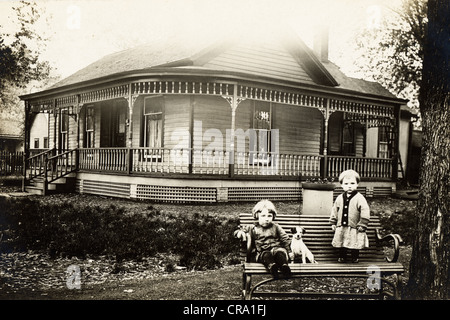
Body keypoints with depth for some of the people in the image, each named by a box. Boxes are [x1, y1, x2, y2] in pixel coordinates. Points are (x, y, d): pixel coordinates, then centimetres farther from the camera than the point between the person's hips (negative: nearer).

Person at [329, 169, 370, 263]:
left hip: (354, 229, -4)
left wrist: (362, 225, -14)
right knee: (341, 245, 11)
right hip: (341, 229, 4)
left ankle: (355, 258, 21)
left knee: (354, 246, 2)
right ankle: (342, 257, 28)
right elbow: (334, 210, 16)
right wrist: (333, 222, 13)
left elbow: (365, 212, -12)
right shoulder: (339, 198, 6)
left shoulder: (359, 198, -9)